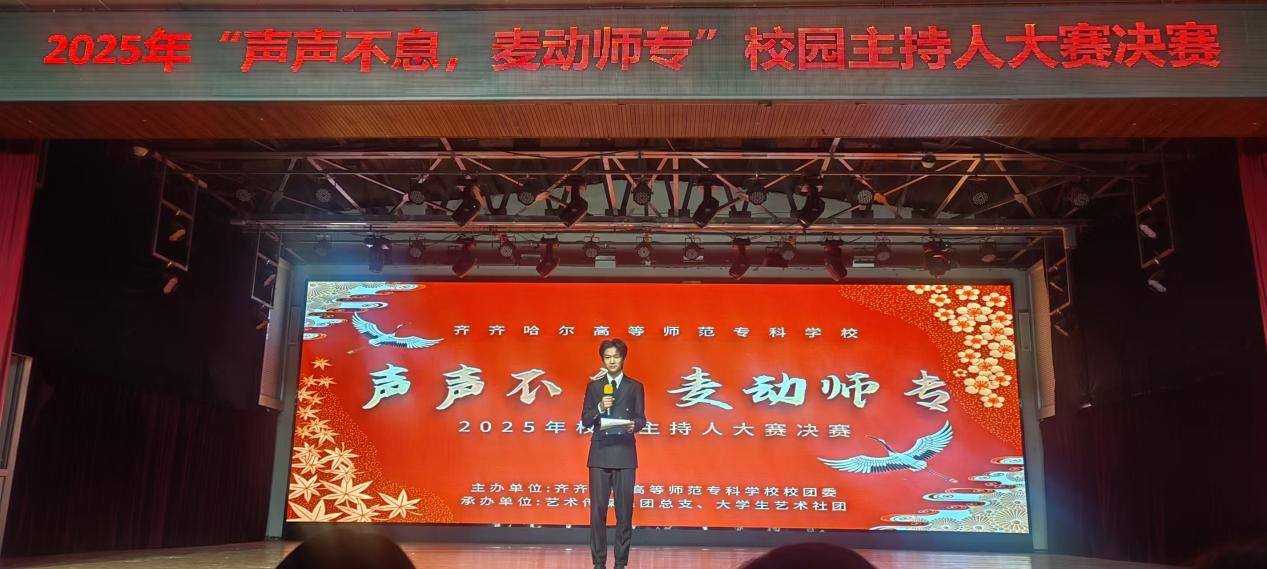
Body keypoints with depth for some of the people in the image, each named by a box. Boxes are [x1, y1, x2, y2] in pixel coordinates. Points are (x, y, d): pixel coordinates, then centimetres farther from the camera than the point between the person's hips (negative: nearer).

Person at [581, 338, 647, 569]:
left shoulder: (635, 387, 8)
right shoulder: (594, 386, 10)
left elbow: (641, 420, 4)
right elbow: (585, 421, 6)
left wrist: (633, 425, -18)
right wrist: (600, 408, -13)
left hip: (625, 454, -1)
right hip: (600, 454, 1)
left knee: (624, 509, -1)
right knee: (597, 509, 0)